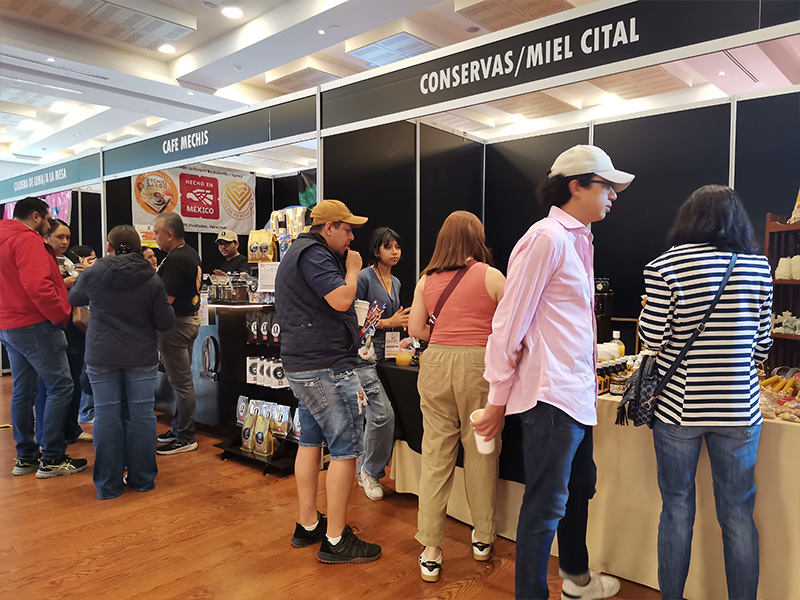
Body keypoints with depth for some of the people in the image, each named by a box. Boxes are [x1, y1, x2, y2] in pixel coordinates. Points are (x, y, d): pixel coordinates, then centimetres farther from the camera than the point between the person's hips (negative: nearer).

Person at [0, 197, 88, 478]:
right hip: (35, 326, -10)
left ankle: (26, 457, 22)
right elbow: (37, 286, -26)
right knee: (60, 386, -6)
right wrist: (63, 314, -16)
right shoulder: (27, 239, -14)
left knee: (23, 390, 14)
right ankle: (51, 459, -3)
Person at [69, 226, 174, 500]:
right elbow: (165, 322, -5)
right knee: (142, 414, 7)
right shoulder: (153, 280, -7)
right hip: (142, 357, 0)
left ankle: (108, 485, 14)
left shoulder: (92, 274, -5)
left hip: (101, 356, 0)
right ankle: (142, 479, 16)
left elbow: (74, 299, 16)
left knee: (106, 416, 7)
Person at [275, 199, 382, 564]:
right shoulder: (313, 254, -14)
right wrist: (353, 269, -7)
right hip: (327, 368, -11)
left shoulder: (298, 253, 21)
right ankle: (335, 541, 3)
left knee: (310, 441, 15)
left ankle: (308, 526, 26)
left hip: (300, 366, 11)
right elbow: (341, 300, -24)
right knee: (345, 448, -5)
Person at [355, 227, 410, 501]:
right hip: (364, 353, -8)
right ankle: (371, 471, 7)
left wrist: (403, 321, 5)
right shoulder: (364, 277, -9)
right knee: (384, 414, -14)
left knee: (373, 415, 11)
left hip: (386, 352, 8)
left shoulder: (395, 282, 17)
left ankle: (364, 470, 27)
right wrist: (389, 322, -14)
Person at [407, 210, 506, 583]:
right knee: (479, 451, 12)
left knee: (435, 453, 7)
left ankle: (431, 551, 13)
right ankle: (483, 538, 29)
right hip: (478, 363, -2)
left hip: (436, 363, 3)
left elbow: (415, 329, 7)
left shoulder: (427, 280, 7)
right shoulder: (491, 276, -1)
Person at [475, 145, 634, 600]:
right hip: (550, 396, -10)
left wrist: (588, 376, 19)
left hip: (577, 395, 10)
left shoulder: (579, 239, 14)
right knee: (546, 506, 1)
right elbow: (510, 322, -17)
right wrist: (499, 399, -13)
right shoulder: (547, 238, -15)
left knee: (579, 490, 25)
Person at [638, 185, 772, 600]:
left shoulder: (665, 266, -9)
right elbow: (761, 345, 5)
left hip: (678, 407, -2)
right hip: (739, 409, 2)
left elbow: (653, 339, -9)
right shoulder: (759, 267, 1)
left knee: (676, 508, 12)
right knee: (738, 513, 13)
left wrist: (646, 312, 11)